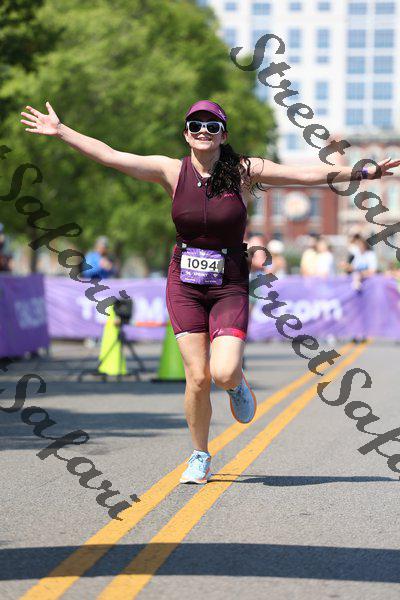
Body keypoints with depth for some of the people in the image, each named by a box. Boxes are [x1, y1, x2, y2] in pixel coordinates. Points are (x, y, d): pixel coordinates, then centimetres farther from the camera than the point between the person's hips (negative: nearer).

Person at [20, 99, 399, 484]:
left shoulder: (244, 171, -3)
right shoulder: (172, 171, -1)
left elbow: (308, 175, -3)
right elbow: (108, 156, -1)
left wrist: (364, 172, -7)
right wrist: (59, 131, -3)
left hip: (230, 286, -1)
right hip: (185, 285, 1)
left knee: (223, 374, -18)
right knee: (197, 377, -6)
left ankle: (238, 384, 21)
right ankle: (200, 458, 15)